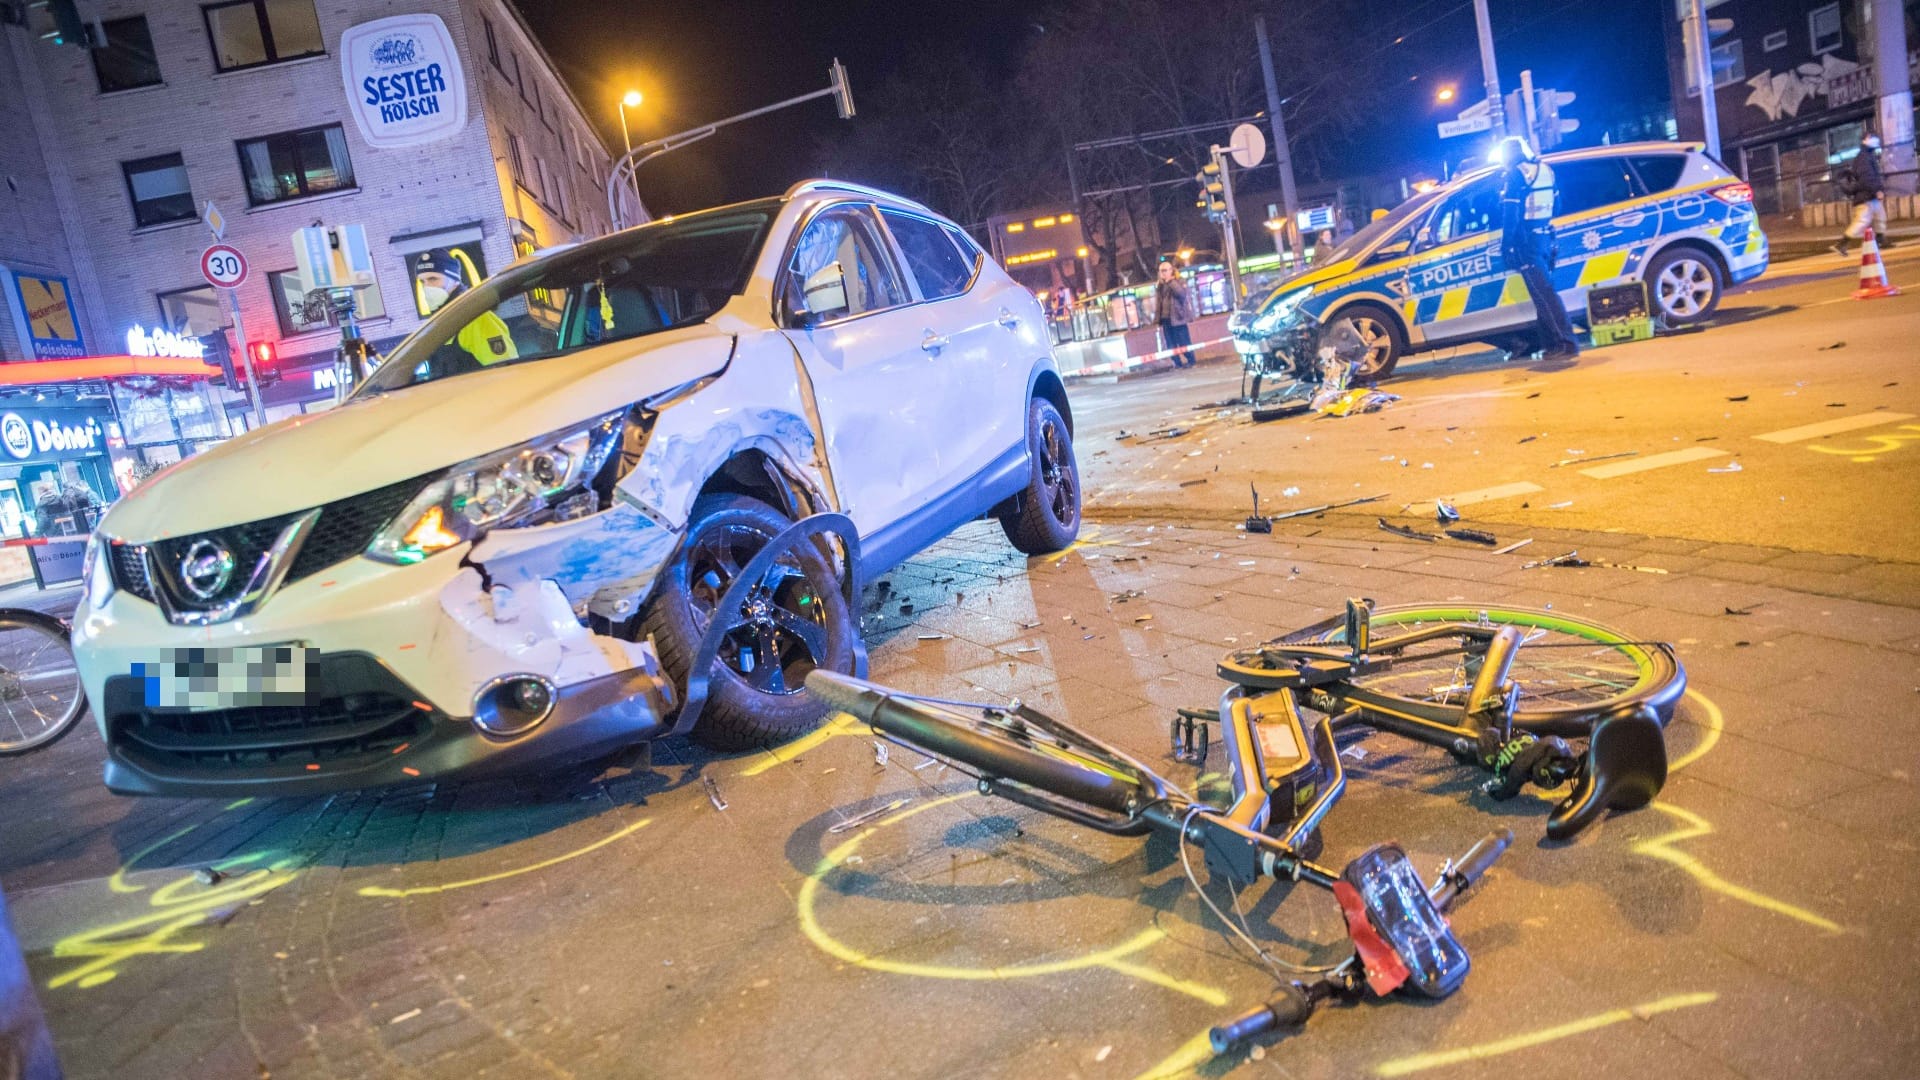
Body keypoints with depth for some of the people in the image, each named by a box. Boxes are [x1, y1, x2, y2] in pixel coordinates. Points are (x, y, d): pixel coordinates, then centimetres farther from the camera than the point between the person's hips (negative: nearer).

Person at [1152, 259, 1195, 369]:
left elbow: (1181, 293, -20)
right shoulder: (1159, 285, 14)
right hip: (1165, 318, 5)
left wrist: (1171, 282, -15)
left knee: (1184, 342, -3)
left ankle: (1190, 361, 6)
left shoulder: (1179, 281, -1)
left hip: (1177, 317, -5)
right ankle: (1177, 363, 11)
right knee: (1171, 344, 5)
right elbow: (1157, 300, 14)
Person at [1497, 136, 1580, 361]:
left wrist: (1506, 245, -10)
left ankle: (1567, 343, -14)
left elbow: (1510, 214, -13)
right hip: (1545, 237, 8)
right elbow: (1553, 205, 18)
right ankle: (1551, 343, 16)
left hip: (1526, 241, -8)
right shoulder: (1545, 170, 14)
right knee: (1543, 292, 14)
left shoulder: (1515, 175, -9)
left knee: (1543, 294, -10)